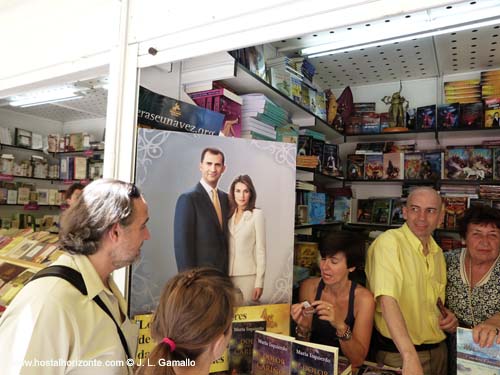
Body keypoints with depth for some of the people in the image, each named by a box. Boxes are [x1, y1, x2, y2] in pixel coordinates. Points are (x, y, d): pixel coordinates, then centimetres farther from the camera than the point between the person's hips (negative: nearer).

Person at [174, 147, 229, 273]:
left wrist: (227, 270, 6)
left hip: (223, 272, 6)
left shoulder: (225, 198, 8)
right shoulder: (188, 198, -12)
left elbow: (223, 237, 11)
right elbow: (182, 243, -14)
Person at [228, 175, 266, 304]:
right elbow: (226, 247, 8)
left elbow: (261, 249, -7)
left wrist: (259, 282, -9)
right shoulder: (229, 214, 7)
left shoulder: (257, 214, -6)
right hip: (228, 275, 4)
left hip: (248, 275, -4)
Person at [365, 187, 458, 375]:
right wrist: (410, 357, -38)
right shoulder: (388, 241, -20)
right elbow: (387, 300, -31)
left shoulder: (437, 252, 5)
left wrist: (449, 317, -2)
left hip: (438, 350, 8)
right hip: (398, 352, -7)